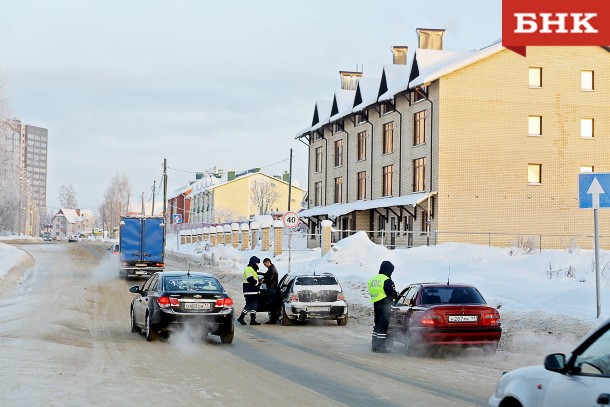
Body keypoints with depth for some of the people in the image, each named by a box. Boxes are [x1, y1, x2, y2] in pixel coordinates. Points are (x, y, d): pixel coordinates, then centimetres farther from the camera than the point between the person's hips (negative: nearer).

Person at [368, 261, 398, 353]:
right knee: (383, 325, -4)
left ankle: (374, 346, 20)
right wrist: (397, 295, 8)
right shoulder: (387, 280, -13)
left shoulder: (372, 280, 14)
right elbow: (392, 293, -16)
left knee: (377, 324, 16)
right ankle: (380, 347, -4)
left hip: (375, 304, 8)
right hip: (384, 305, -8)